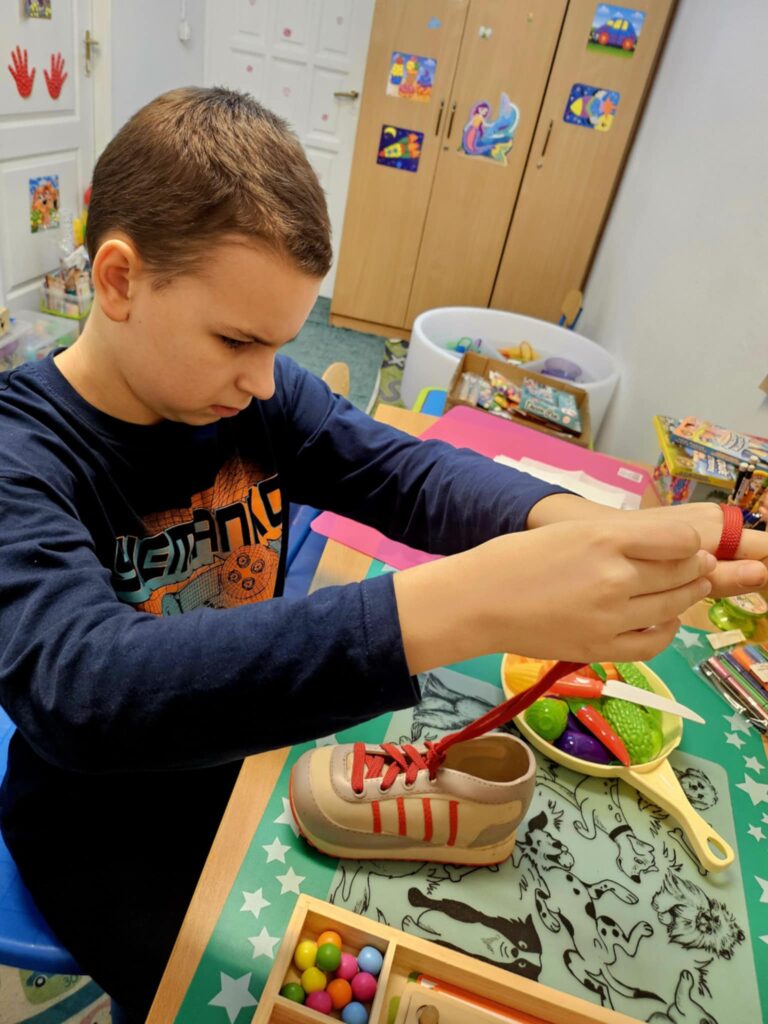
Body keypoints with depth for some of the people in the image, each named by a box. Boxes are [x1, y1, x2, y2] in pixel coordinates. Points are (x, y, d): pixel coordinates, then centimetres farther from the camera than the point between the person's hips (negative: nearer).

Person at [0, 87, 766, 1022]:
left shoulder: (258, 395, -11)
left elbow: (404, 470, -16)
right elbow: (81, 688, -44)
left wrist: (565, 522, -39)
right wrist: (462, 604, -55)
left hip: (249, 756, 4)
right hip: (101, 825, -3)